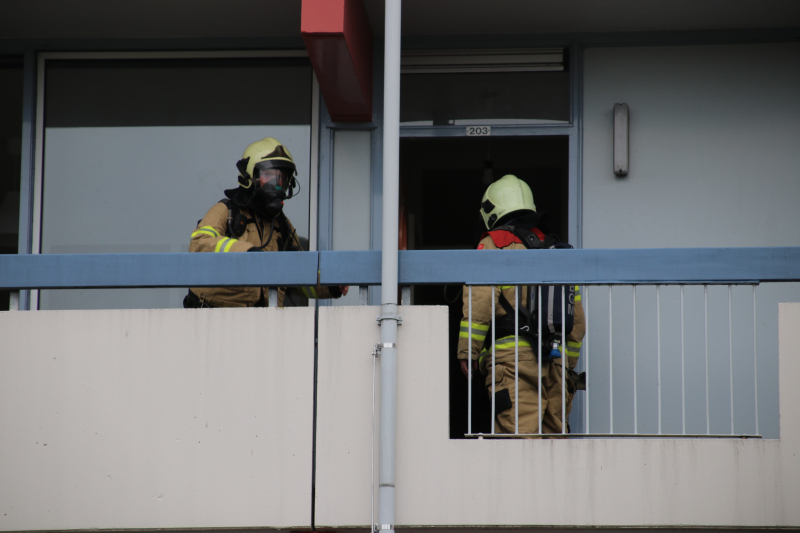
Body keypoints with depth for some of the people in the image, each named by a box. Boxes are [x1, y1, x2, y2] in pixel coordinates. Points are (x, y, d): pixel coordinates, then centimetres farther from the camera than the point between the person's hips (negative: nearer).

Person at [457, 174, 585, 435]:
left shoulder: (493, 244, 2)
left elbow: (480, 300, -9)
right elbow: (577, 318, 22)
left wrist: (467, 352, -4)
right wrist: (569, 364, 28)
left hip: (512, 354, -6)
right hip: (555, 358, 6)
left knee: (517, 432, -12)